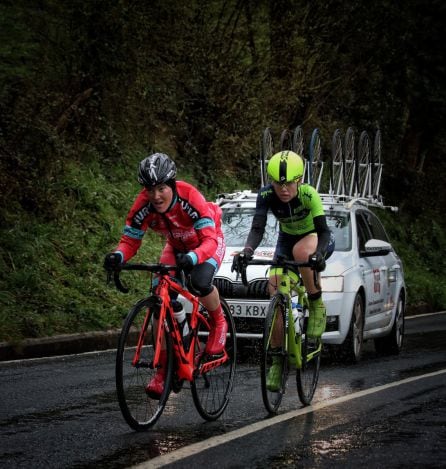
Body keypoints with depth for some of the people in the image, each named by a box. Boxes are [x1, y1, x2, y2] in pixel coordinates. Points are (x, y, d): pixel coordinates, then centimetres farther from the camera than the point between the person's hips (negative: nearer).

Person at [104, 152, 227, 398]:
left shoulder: (190, 198, -37)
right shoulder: (143, 205, -27)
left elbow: (209, 241, -43)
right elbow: (130, 240, -19)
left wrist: (192, 258, -63)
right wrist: (118, 255, -42)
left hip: (207, 243, -4)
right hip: (176, 247, 4)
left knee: (199, 283, -35)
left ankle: (218, 322, -3)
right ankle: (164, 369, -3)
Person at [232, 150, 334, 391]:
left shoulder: (309, 195, -30)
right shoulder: (266, 195, -23)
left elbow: (323, 231, -33)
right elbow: (257, 229, -31)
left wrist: (318, 254, -54)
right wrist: (247, 251, -51)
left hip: (315, 239, -3)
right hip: (286, 240, 4)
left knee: (301, 251, -40)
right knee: (275, 292, -11)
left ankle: (316, 303, -18)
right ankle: (277, 358, 1)